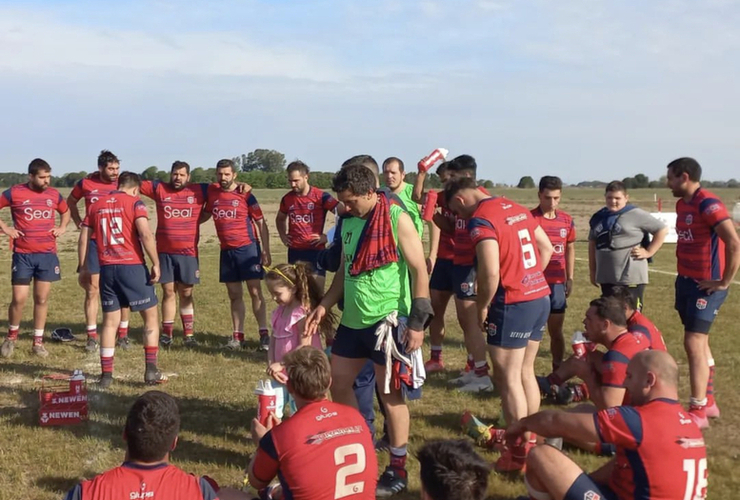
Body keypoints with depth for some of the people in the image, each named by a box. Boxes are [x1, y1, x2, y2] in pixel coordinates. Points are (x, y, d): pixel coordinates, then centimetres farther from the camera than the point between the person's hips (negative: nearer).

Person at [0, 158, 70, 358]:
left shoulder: (54, 194, 7)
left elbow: (66, 211, 25)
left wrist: (62, 227, 9)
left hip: (47, 254, 3)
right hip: (23, 254, -3)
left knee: (42, 298, 6)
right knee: (19, 299, -4)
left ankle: (38, 342, 16)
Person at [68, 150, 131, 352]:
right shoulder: (85, 183, -1)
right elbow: (70, 202, 18)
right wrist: (79, 222, 7)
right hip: (94, 242, 0)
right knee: (92, 289, 4)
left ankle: (123, 334, 16)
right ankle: (92, 336, 11)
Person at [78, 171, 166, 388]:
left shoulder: (96, 205, 13)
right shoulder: (134, 202, -2)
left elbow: (84, 239, 11)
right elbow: (145, 234, -15)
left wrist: (83, 268, 17)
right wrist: (156, 264, -12)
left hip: (107, 268, 4)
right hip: (132, 266, -4)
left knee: (110, 321, 11)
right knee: (150, 315, 9)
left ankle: (106, 375, 9)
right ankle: (151, 370, 4)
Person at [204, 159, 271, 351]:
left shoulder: (245, 195, -6)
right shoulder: (211, 192, 5)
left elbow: (261, 223, -3)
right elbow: (206, 214, 24)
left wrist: (265, 250, -9)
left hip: (248, 247, -4)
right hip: (226, 250, 4)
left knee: (255, 292, -6)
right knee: (234, 295, 9)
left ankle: (264, 335, -3)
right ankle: (238, 336, 13)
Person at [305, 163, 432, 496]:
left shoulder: (396, 219, -11)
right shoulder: (348, 222, 9)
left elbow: (420, 271, -12)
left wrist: (417, 322, -16)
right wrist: (324, 306, 9)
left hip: (387, 320, -7)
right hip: (353, 320, 7)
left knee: (390, 393, 3)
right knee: (338, 382, 13)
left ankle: (398, 470, 17)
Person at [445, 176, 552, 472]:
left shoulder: (480, 220, -14)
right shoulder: (517, 208, 12)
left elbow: (491, 274, -23)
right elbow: (547, 248, 18)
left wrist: (482, 307, -8)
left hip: (513, 304, -9)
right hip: (541, 297, 9)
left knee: (508, 377, 2)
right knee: (525, 371, 19)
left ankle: (519, 452, 9)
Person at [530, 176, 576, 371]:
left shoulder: (567, 220, 6)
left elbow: (570, 249, 16)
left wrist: (570, 278, 13)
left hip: (557, 283, 4)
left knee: (556, 331, 13)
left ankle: (558, 371, 24)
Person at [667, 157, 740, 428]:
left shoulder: (708, 204, -19)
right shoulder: (682, 204, 9)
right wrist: (684, 274, 14)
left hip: (706, 285, -9)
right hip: (686, 281, 9)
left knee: (693, 343, -9)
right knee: (700, 342, 15)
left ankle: (698, 412, -1)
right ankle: (708, 402, 28)